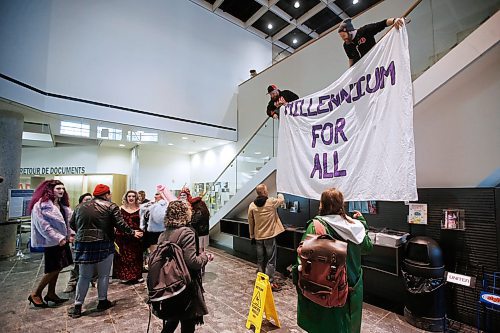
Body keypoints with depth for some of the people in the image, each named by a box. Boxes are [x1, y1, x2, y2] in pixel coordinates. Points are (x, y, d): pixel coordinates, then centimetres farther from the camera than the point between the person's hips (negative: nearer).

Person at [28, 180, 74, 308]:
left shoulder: (62, 204, 10)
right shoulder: (41, 205, -14)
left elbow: (68, 220, 10)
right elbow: (43, 226, -18)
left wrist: (71, 234, -3)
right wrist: (58, 238, -19)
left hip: (62, 241, 8)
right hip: (52, 242, -8)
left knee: (57, 268, 14)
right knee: (54, 269, -2)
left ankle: (51, 294, 28)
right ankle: (35, 294, 17)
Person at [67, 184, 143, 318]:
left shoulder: (80, 206, 8)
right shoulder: (111, 207, -7)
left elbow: (72, 223, 13)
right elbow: (120, 224, -12)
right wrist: (133, 232, 2)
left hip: (83, 245, 4)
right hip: (103, 245, -4)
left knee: (84, 276, 16)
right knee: (103, 275, 12)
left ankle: (77, 306, 21)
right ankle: (102, 302, 25)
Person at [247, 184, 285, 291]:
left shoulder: (252, 205, -3)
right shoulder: (271, 202, -12)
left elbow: (250, 223, 4)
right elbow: (282, 200, 9)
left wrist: (252, 236, 14)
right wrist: (280, 195, 33)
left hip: (258, 237, 4)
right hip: (270, 236, -4)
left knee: (260, 260, 16)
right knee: (271, 260, 6)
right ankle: (270, 282, 9)